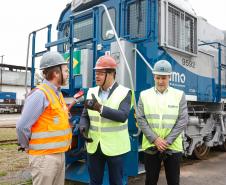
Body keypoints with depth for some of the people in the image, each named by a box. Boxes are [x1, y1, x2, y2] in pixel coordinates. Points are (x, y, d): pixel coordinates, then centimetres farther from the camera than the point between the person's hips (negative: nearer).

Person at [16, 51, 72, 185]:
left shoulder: (57, 94, 11)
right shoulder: (40, 94, -17)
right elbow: (22, 126, -19)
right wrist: (26, 146, -6)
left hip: (60, 154, 8)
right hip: (44, 156, -8)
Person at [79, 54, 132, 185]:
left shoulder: (124, 92, -8)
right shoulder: (91, 92, 7)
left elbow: (123, 116, -22)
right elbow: (85, 115, 9)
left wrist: (100, 108, -32)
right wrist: (84, 127, -13)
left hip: (114, 147, -4)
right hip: (94, 146, 4)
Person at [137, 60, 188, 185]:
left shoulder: (179, 95, 2)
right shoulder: (144, 95, 3)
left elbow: (183, 120, -4)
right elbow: (141, 119, -2)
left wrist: (167, 141, -11)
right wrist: (155, 139, -12)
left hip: (173, 147, 0)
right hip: (150, 146, 1)